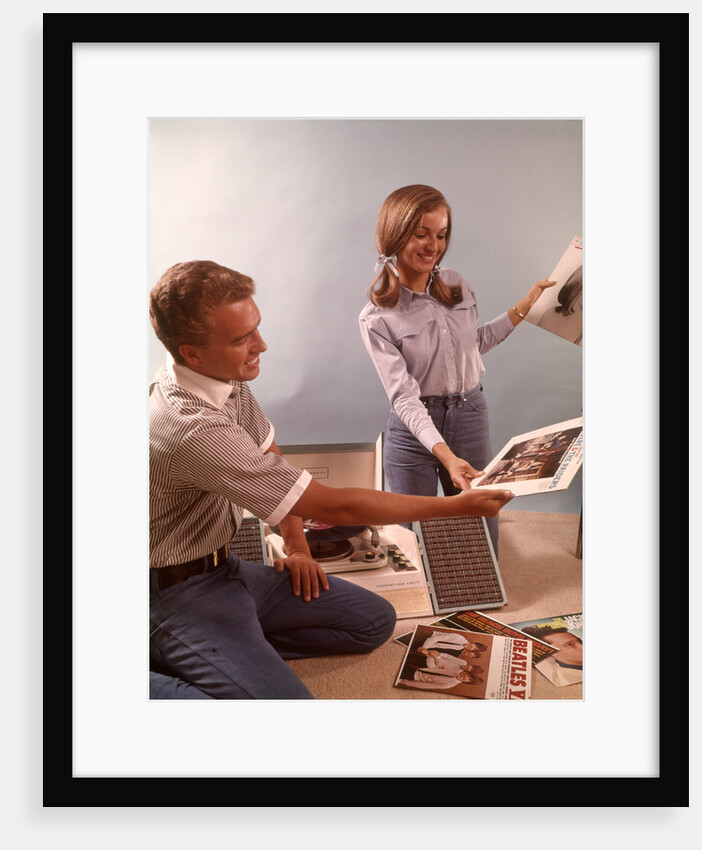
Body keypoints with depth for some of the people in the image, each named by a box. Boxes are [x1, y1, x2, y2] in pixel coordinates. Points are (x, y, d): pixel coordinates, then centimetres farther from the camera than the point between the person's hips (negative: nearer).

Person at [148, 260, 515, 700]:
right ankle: (151, 679, -7)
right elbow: (333, 506, -28)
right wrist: (456, 506, -20)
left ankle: (230, 648, 5)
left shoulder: (227, 375, -3)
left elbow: (269, 456, 16)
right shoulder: (191, 429, -32)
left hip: (225, 566, 9)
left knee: (375, 620, 6)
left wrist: (296, 543, 7)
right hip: (179, 593, -9)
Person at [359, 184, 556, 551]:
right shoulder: (377, 318, -13)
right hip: (414, 429, -4)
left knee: (483, 540, 13)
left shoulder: (457, 285, 3)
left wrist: (525, 306, 13)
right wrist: (446, 455, -32)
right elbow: (404, 397, -20)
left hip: (470, 417, 4)